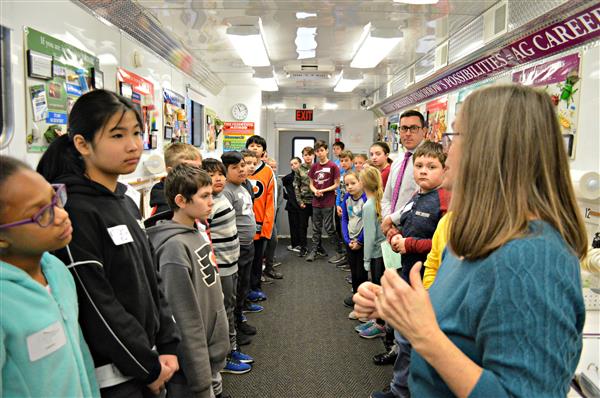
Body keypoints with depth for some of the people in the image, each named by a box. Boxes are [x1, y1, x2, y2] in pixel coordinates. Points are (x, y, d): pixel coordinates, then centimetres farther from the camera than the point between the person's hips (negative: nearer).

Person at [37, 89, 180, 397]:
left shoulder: (125, 203, 5)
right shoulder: (72, 212, -20)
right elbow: (95, 307, -20)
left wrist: (167, 346, 3)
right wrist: (150, 367, -12)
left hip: (145, 358, 7)